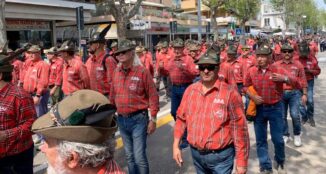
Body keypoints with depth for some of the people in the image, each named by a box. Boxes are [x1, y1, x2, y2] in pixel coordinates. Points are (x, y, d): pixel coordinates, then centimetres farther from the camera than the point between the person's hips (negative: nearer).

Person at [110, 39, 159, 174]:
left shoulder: (142, 71, -11)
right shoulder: (116, 72, 5)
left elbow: (153, 96, -10)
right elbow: (112, 96, 12)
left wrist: (153, 119, -11)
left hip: (138, 119, -5)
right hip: (121, 119, 5)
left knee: (139, 156, -2)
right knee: (129, 156, 17)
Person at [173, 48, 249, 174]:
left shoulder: (229, 93, -14)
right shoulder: (190, 90, 1)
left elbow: (239, 129, -12)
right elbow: (181, 118, 9)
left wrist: (241, 162, -11)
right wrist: (176, 146, 6)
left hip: (220, 156, -4)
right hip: (196, 154, 5)